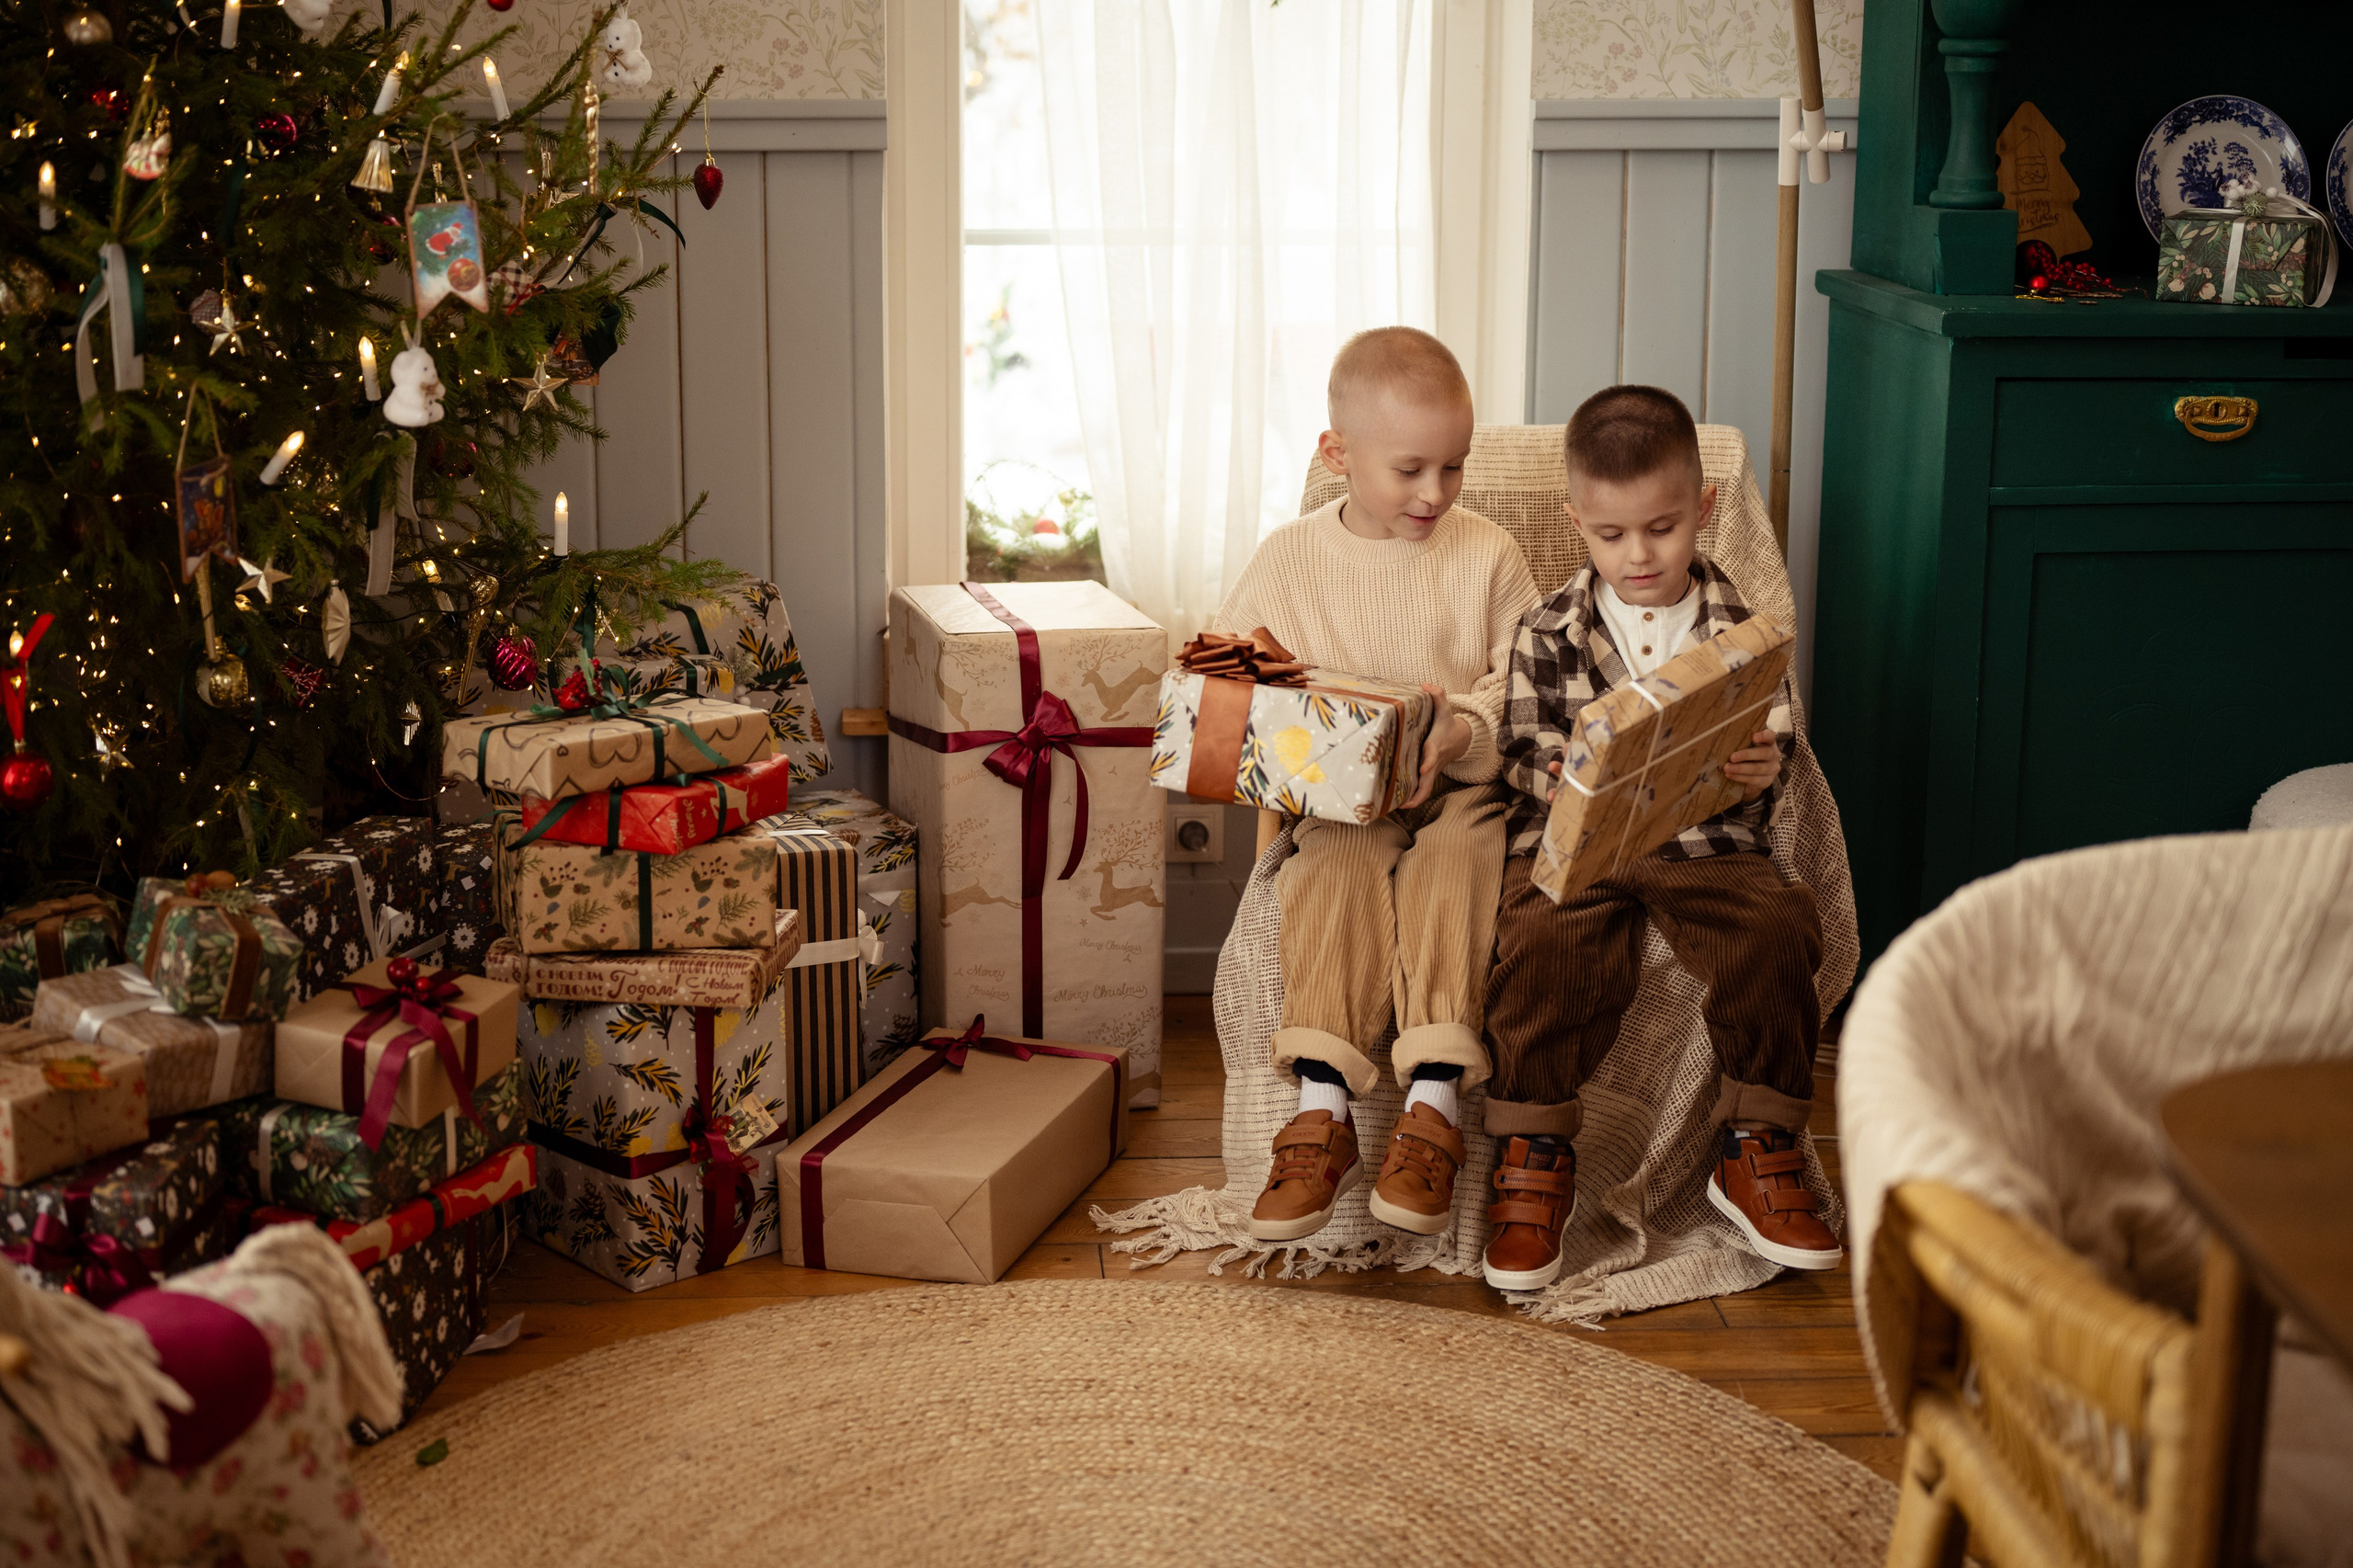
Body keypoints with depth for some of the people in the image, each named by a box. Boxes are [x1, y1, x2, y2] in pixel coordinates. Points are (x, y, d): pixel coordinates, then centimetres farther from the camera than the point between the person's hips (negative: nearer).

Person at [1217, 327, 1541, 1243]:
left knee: (1455, 860, -32)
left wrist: (1463, 730, -19)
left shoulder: (1486, 556, 5)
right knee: (1337, 866, -30)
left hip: (1461, 787, 0)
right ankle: (1322, 1109, -36)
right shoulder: (1288, 560, 7)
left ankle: (1435, 1105, -37)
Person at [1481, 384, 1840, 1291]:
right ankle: (1533, 1157, -11)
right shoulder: (1549, 635, 6)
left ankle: (1756, 1150, -7)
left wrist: (1759, 772, -16)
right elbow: (1523, 755, 6)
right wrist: (1556, 777, -18)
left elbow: (1765, 768, 9)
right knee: (1545, 945, -30)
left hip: (1706, 842, 1)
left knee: (1776, 932, -26)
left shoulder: (1741, 629, 7)